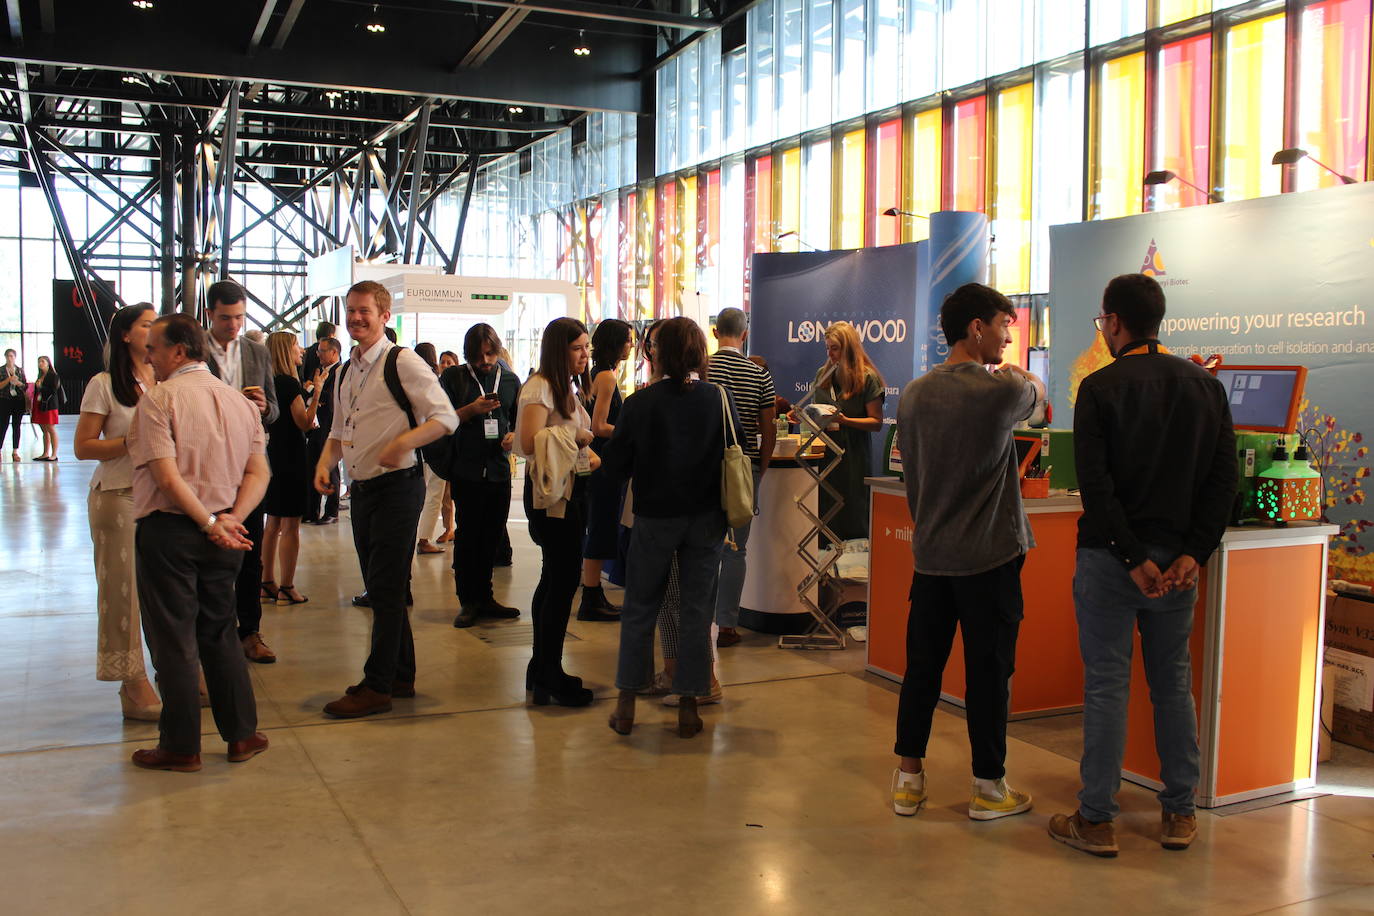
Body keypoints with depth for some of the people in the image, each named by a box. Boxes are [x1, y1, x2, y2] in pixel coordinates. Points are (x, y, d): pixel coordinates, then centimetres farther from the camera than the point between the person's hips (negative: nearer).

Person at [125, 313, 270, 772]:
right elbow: (259, 473, 3)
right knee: (220, 633, 17)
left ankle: (181, 747, 12)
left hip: (169, 529, -6)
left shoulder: (158, 399, -11)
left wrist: (210, 523, -16)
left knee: (173, 640, 4)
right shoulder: (239, 401, 8)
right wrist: (229, 519, -7)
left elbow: (167, 477, -21)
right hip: (223, 534, 6)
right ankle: (241, 734, 20)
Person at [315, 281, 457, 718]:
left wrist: (402, 443, -30)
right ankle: (401, 677, 25)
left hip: (397, 488, -8)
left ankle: (377, 687, 3)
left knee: (385, 591, -5)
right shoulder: (346, 372, 14)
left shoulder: (403, 363, -11)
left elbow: (446, 418, -16)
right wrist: (325, 462, 4)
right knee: (381, 590, 14)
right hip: (361, 489, 8)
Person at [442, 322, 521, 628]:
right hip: (466, 469, -4)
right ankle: (468, 601, 8)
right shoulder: (453, 377, 2)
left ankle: (484, 597, 21)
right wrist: (471, 410, -16)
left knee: (492, 536, 9)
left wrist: (514, 435, -3)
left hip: (499, 469, 4)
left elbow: (519, 420, 19)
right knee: (468, 535, -2)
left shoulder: (510, 380, 12)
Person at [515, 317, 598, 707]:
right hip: (551, 493, -10)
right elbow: (529, 443, -26)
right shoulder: (540, 387, -14)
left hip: (572, 489, 10)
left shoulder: (570, 388, 17)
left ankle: (543, 670, 22)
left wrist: (590, 455, 7)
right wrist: (575, 437, -17)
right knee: (564, 578, -8)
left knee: (556, 579, 13)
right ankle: (549, 675, 1)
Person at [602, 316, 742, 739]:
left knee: (639, 608, 12)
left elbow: (616, 462, -7)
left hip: (655, 515, -1)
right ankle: (688, 706, 14)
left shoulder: (640, 402, -12)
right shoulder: (719, 398, -8)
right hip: (706, 516, 1)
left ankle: (626, 704, 15)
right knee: (696, 609, 9)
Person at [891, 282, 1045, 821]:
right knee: (988, 672, 5)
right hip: (989, 557, -5)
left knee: (922, 667, 12)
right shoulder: (1001, 390, -14)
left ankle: (908, 777, 21)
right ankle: (988, 786, 16)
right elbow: (1037, 393, 10)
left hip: (929, 554, 5)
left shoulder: (913, 396, 3)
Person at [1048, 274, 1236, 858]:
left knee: (1106, 684, 2)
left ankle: (1096, 820, 8)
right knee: (1173, 683, 14)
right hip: (1178, 557, 4)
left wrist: (1132, 558, -13)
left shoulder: (1100, 388, -8)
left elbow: (1095, 483, -15)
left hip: (1110, 556, -4)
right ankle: (1179, 813, 22)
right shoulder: (1205, 385, 6)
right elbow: (1224, 478, 1)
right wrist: (1193, 554, -4)